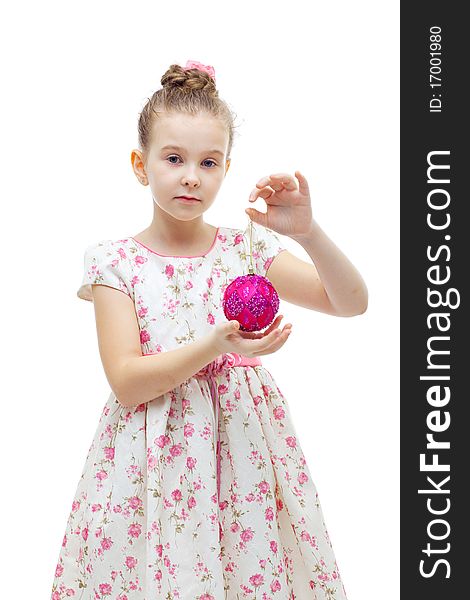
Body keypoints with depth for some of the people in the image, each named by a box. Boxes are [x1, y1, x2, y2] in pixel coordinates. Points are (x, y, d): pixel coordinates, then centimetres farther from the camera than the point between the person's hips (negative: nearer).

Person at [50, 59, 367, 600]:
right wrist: (214, 346, -26)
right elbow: (127, 383, -12)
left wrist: (307, 232, -15)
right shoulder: (116, 262, -4)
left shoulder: (246, 249, 3)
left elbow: (351, 302, 0)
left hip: (243, 446, 2)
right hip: (152, 455, -2)